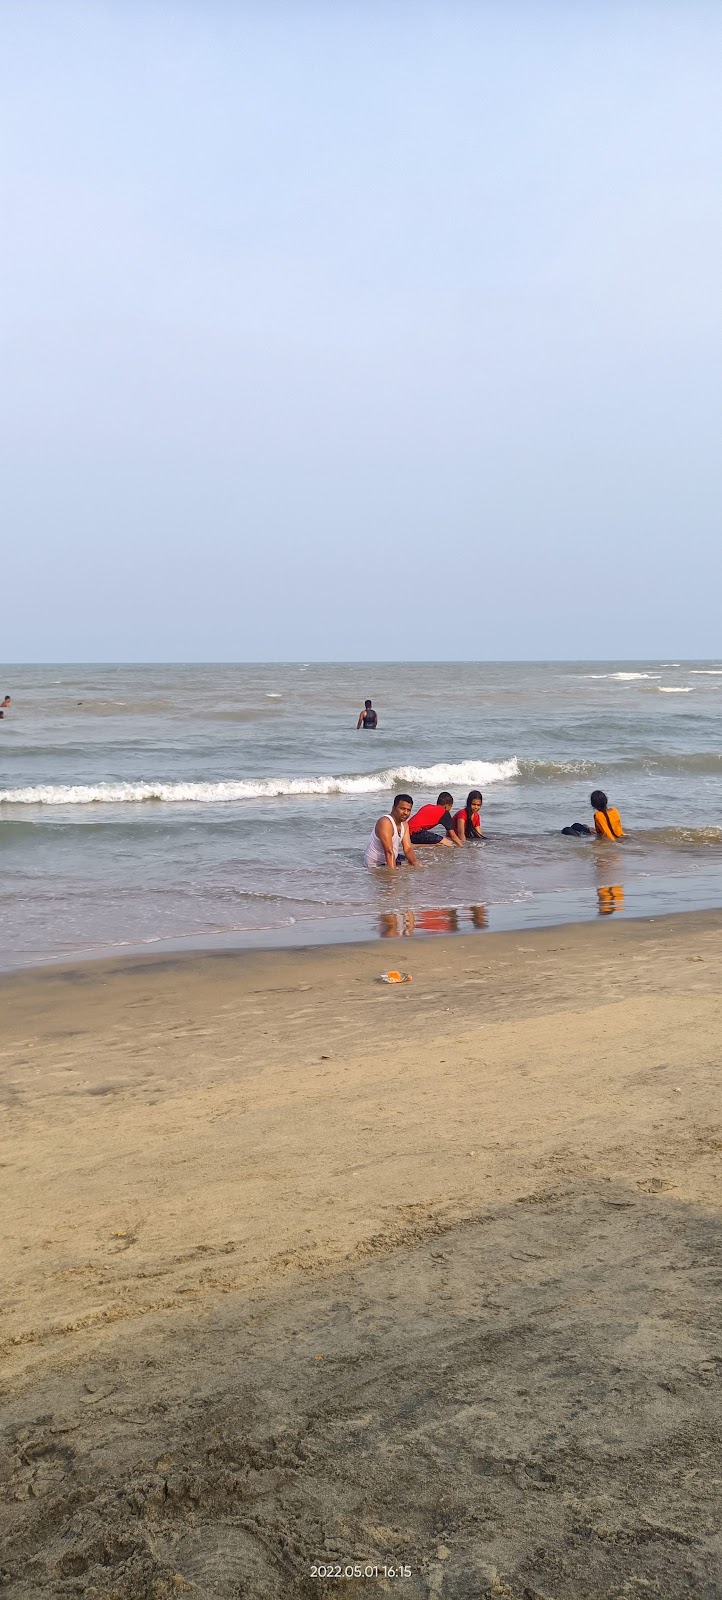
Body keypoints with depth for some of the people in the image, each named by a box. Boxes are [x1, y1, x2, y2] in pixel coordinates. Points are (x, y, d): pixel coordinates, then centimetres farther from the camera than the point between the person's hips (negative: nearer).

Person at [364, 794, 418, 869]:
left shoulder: (404, 824, 5)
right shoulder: (385, 822, -24)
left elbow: (408, 849, -2)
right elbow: (389, 852, -31)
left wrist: (416, 866, -18)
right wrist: (393, 872, -37)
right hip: (375, 865, -9)